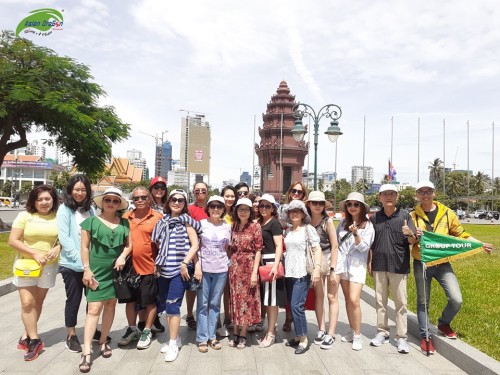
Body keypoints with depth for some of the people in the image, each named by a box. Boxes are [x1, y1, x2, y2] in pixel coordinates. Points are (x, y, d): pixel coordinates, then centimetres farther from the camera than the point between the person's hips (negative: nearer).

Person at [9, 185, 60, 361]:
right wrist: (35, 253, -17)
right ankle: (35, 340, 6)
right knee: (27, 303, -5)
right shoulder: (24, 216, -4)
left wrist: (58, 248, -15)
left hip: (48, 266, 1)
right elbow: (12, 241, -7)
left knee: (38, 303, 9)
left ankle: (26, 336, 25)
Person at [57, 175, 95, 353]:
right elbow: (64, 238, -12)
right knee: (74, 300, 7)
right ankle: (71, 336, 24)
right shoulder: (64, 209, -6)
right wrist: (79, 258, -17)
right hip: (71, 264, -4)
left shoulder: (90, 209, 7)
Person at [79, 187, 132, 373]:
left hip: (116, 270, 4)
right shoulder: (91, 221, -2)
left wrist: (122, 257, -8)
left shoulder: (124, 223, 6)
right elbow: (85, 246, -2)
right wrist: (86, 269, -7)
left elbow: (129, 244, 11)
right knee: (94, 308, -7)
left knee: (111, 304, 11)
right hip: (97, 271, -3)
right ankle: (86, 352, -2)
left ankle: (103, 341, 28)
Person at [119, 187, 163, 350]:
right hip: (129, 266, 4)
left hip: (149, 267, -4)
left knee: (149, 301, 9)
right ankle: (132, 329, 36)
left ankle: (147, 331, 26)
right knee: (130, 299, 17)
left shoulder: (157, 217, -7)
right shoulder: (126, 217, 4)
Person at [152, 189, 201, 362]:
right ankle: (175, 338, 27)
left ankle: (173, 344, 4)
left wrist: (185, 263, -13)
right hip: (164, 270, 5)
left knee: (173, 306, -8)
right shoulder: (163, 221, 10)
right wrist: (158, 264, 8)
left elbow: (195, 245, -6)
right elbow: (159, 245, 16)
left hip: (180, 270, -5)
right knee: (167, 305, 11)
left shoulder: (186, 221, -2)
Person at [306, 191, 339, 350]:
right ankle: (321, 330, 19)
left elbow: (335, 246, -13)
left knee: (332, 297, 2)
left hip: (330, 258, -4)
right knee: (318, 296, 8)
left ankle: (331, 334, 7)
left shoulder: (328, 221, -13)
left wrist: (332, 270, -16)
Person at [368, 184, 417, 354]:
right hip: (379, 265, 3)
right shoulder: (375, 218, 5)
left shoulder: (404, 215, -2)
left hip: (399, 265, -3)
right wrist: (369, 262, 6)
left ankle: (401, 337, 13)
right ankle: (382, 332, 24)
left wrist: (410, 234, -26)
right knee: (380, 300, 11)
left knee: (400, 302, 4)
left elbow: (413, 241, -5)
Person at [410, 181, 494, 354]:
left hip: (442, 263, 1)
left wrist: (480, 244, -2)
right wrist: (413, 235, -23)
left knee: (456, 300, -7)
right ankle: (425, 336, 23)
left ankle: (443, 323, 23)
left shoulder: (447, 213, 2)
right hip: (421, 264, -1)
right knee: (423, 302, 8)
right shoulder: (413, 216, -1)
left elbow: (460, 234, 8)